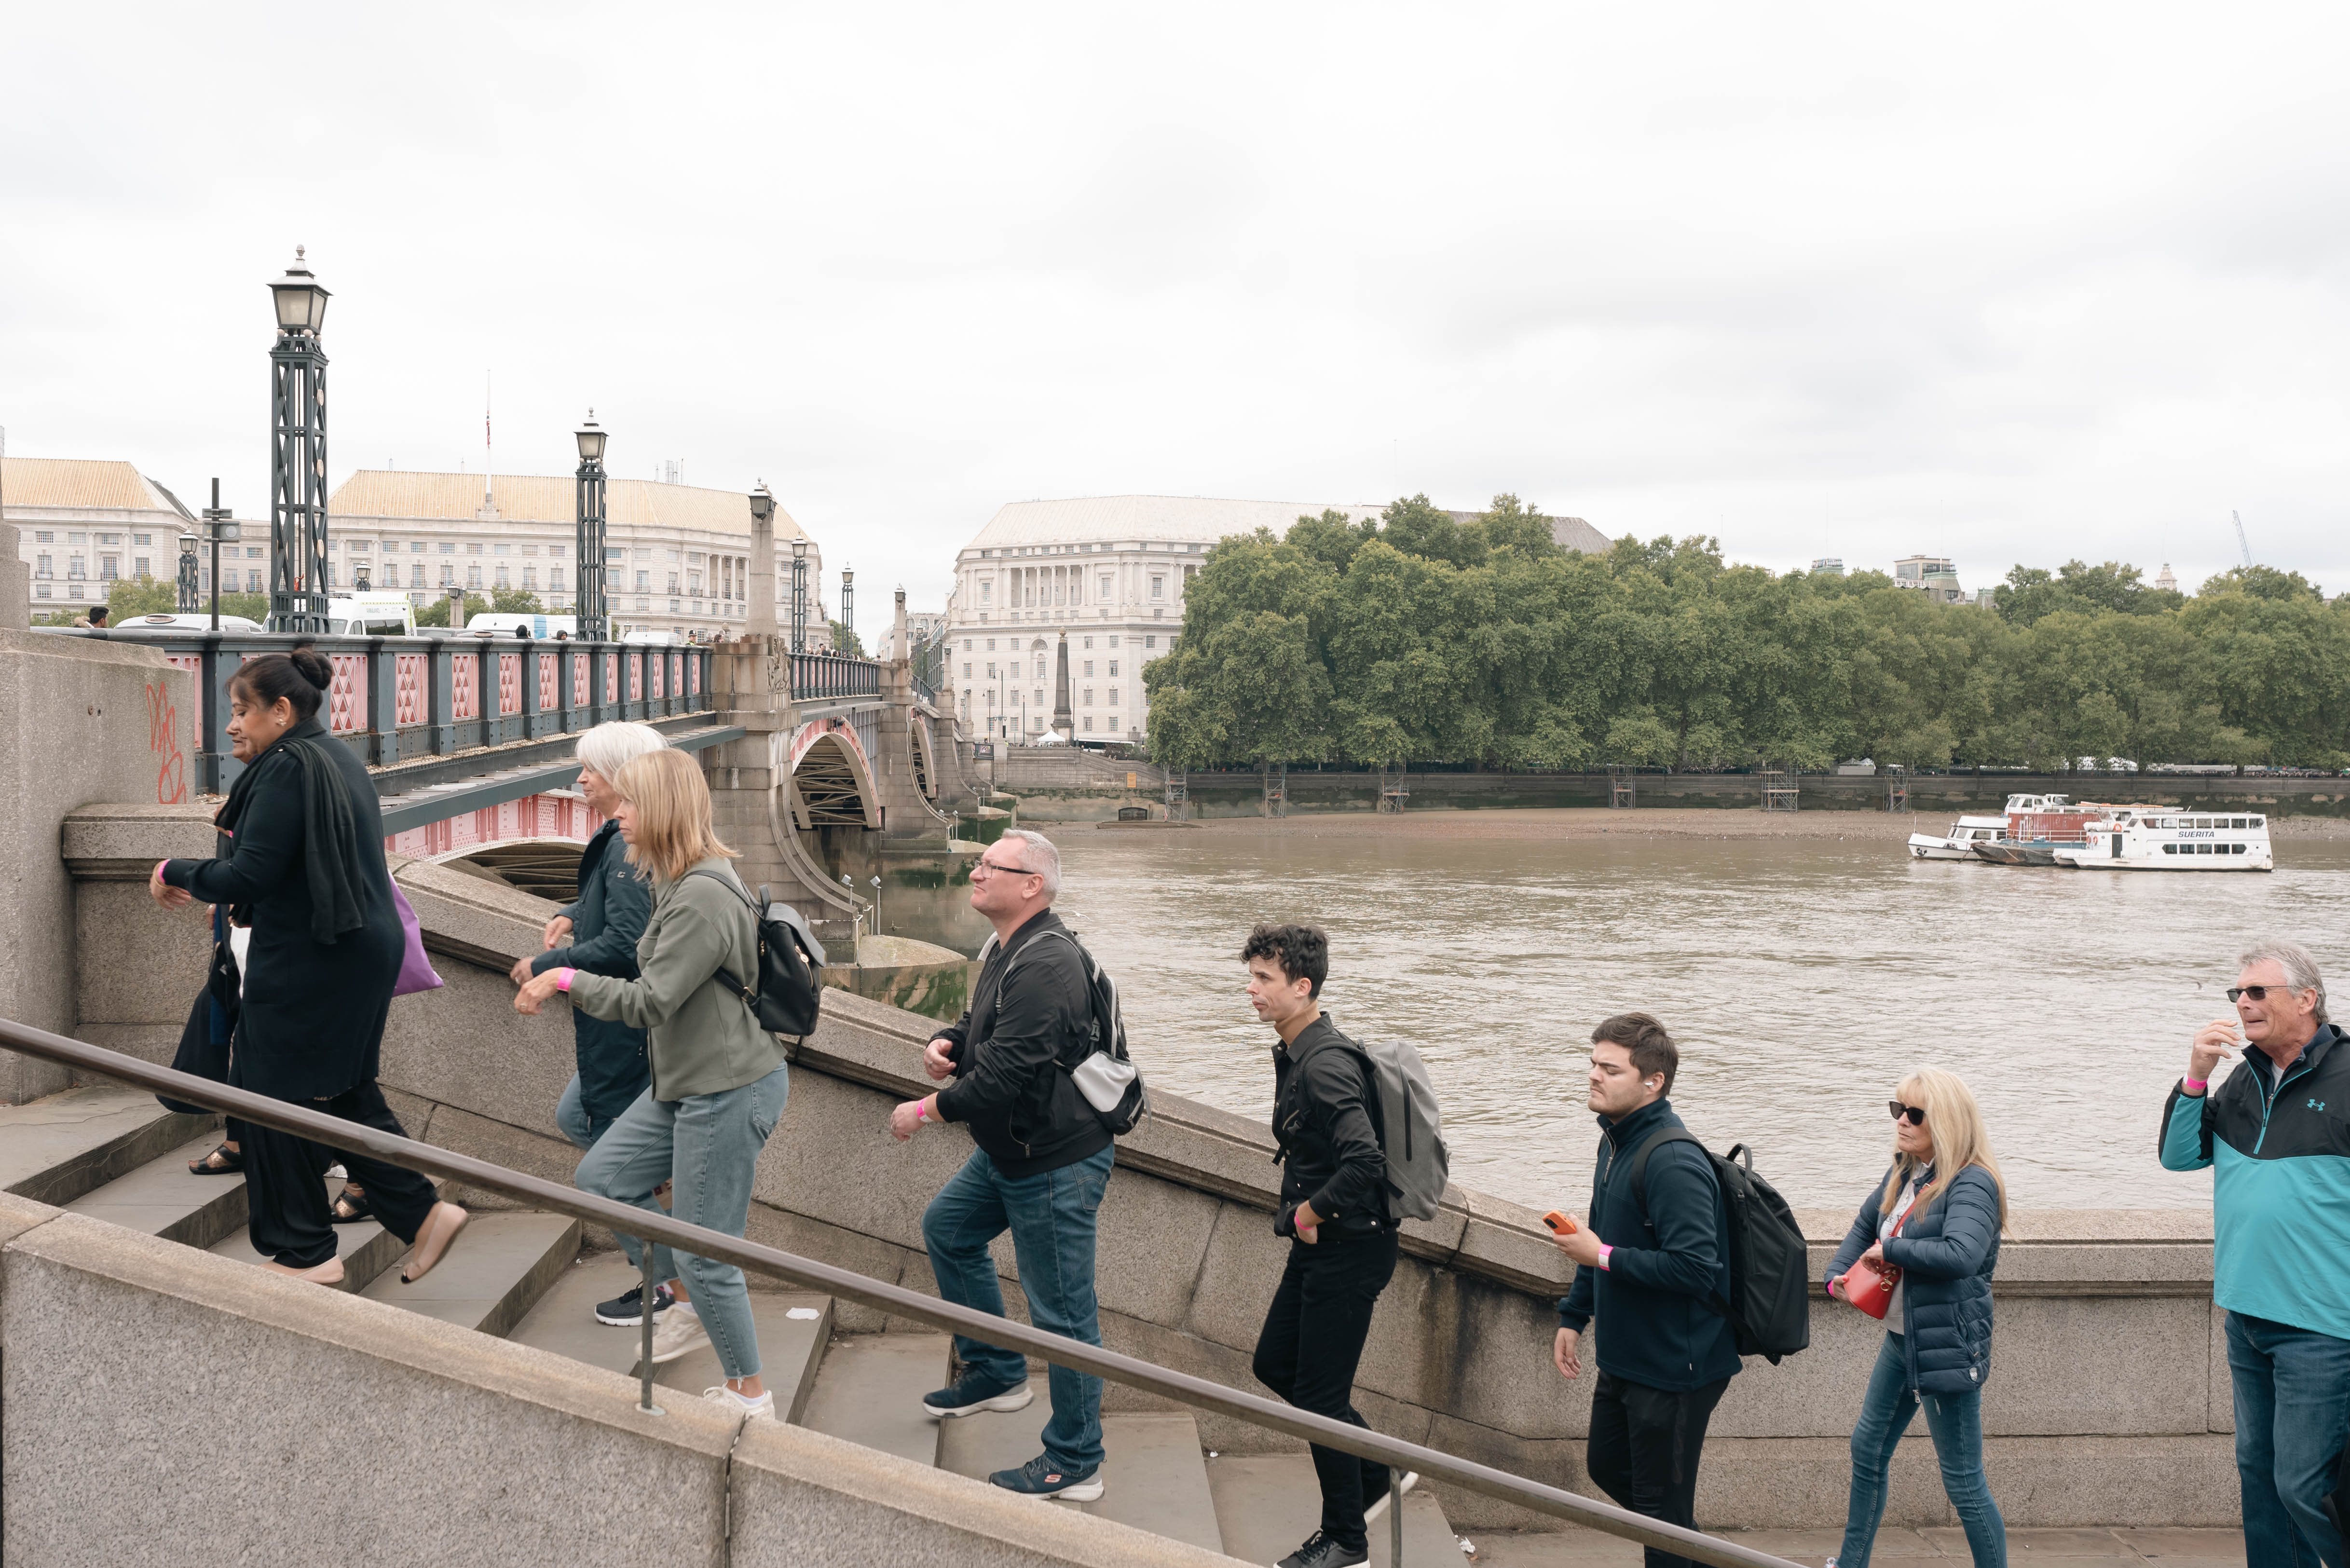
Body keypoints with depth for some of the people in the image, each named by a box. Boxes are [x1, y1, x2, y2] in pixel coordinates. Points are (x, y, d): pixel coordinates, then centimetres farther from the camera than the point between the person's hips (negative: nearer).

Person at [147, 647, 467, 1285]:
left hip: (307, 964, -9)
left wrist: (175, 872, -5)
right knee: (346, 1093, 16)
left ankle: (305, 1251, 14)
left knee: (280, 1097, 4)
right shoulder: (337, 758, 13)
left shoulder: (287, 768, -17)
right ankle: (422, 1212, 14)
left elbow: (250, 877, -20)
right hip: (364, 951, 9)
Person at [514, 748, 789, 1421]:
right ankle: (688, 1305, 27)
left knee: (705, 1252, 0)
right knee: (600, 1178, 14)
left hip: (730, 1090, -10)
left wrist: (566, 978, -16)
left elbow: (651, 1001, -24)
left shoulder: (705, 897, -24)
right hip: (684, 1081, 10)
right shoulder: (674, 884, 9)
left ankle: (750, 1395, 19)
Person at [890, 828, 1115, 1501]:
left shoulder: (1045, 967, -26)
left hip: (1056, 1162, -11)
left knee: (1062, 1311, -2)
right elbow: (983, 1027, 22)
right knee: (947, 1228, 25)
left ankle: (1074, 1465, 10)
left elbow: (1003, 1076, -28)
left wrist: (924, 1111, -16)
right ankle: (997, 1374, 38)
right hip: (1008, 1150, 11)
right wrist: (946, 1043, -1)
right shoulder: (1009, 949, 8)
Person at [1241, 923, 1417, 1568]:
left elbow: (1365, 1161, -34)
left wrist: (1311, 1212, -19)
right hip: (1317, 1246, 10)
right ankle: (1381, 1474, 31)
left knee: (1319, 1392, 1)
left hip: (1348, 1249, -10)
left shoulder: (1326, 1064, -24)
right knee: (1274, 1364, 18)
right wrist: (1301, 1213, 11)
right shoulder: (1294, 1055, 8)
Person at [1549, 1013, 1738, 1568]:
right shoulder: (1616, 1142, 6)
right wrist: (1574, 1317, 17)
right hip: (1624, 1358, 10)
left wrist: (1602, 1256, -25)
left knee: (1661, 1506, 2)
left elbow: (1695, 1269, -33)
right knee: (1609, 1469, 24)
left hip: (1675, 1367, -10)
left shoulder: (1673, 1163, -26)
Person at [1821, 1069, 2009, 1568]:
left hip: (1947, 1347, -10)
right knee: (1867, 1450, 21)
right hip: (1900, 1339, 10)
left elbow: (1961, 1255, -37)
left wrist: (1889, 1251, -24)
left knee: (1963, 1481, 0)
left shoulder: (1972, 1185, -20)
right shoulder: (1906, 1174, 5)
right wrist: (1838, 1274, 6)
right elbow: (1865, 1225, 22)